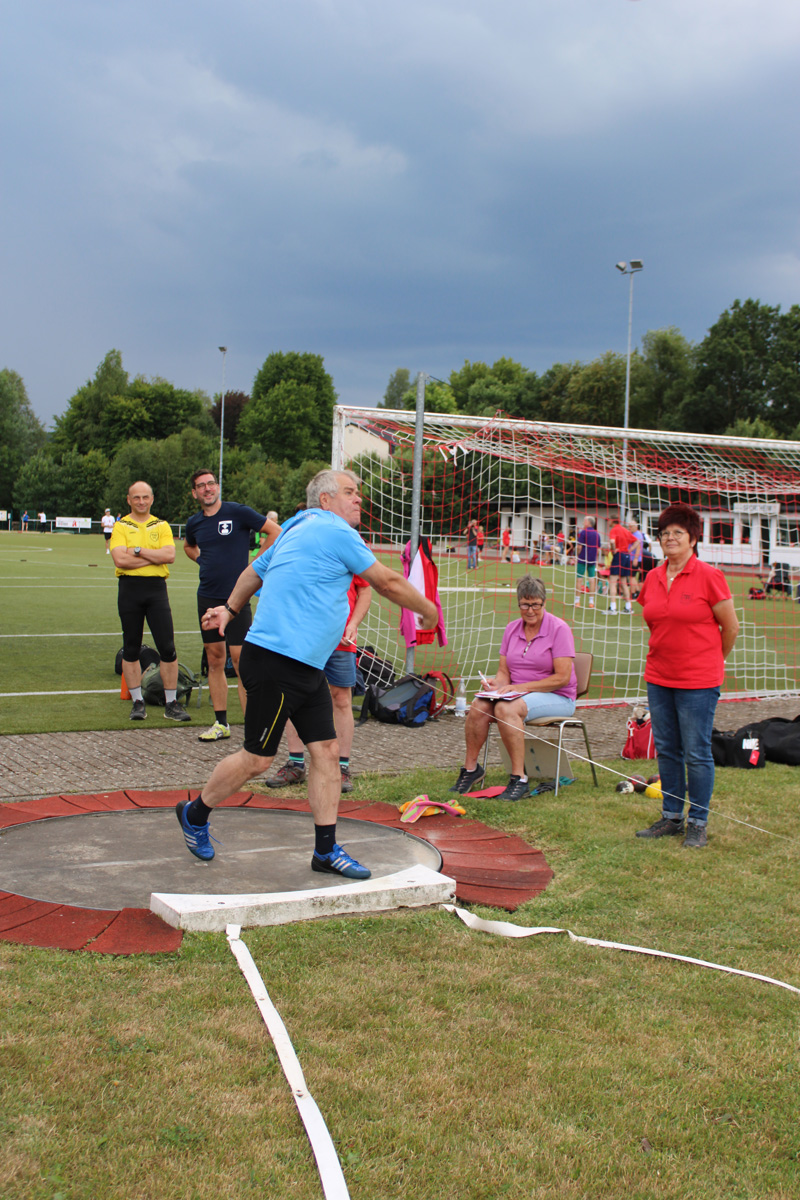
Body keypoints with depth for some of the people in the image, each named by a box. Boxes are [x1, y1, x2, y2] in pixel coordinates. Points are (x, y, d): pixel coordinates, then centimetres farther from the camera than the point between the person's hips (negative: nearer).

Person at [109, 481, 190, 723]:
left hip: (156, 588, 1)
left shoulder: (162, 526, 11)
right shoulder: (120, 526, 4)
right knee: (131, 649, 4)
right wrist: (155, 557, -8)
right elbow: (120, 559, -11)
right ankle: (137, 702, 15)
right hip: (130, 588, -1)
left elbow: (169, 555, -6)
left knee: (168, 648, -3)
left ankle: (171, 703, 5)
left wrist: (138, 551, -10)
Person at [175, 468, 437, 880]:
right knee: (257, 758, 0)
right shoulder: (336, 532, -10)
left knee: (326, 750, 5)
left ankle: (326, 850, 10)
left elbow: (254, 570, 30)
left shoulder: (296, 531, 18)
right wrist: (428, 611, 8)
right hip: (276, 664, -10)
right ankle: (195, 813, 22)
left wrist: (229, 608, 43)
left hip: (306, 667, 10)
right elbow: (388, 583, -6)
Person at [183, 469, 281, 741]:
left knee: (240, 659, -9)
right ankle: (221, 723, 17)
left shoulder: (238, 512, -6)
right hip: (207, 597, 5)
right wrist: (203, 561, 13)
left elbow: (276, 532, -3)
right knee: (215, 660, 8)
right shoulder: (194, 522, 9)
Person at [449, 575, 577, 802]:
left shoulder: (559, 629, -9)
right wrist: (497, 684, -15)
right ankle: (470, 768, -6)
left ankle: (519, 779, -29)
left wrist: (520, 687, -19)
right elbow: (504, 671, 10)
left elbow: (562, 678, -16)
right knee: (478, 705, -22)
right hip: (518, 693, 6)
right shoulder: (512, 629, 9)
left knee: (506, 708, -34)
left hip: (557, 698, -6)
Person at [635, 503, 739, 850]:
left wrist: (709, 661, 9)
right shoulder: (653, 578, 6)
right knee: (666, 750, 12)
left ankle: (698, 823, 12)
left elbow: (731, 628, -3)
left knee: (696, 753, -1)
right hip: (659, 678, 6)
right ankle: (671, 817, 24)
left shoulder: (708, 576, -11)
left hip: (698, 681, -6)